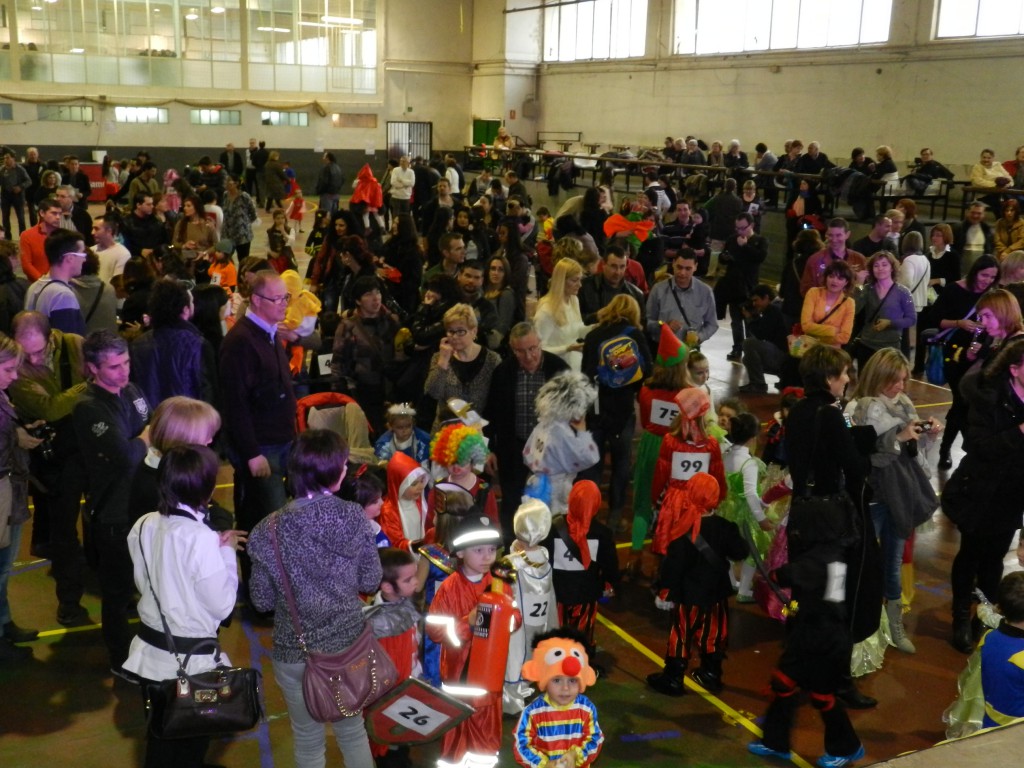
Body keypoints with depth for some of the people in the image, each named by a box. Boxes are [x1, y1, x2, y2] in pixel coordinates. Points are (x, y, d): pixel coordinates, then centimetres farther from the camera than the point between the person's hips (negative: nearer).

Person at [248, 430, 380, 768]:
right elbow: (371, 582, -5)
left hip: (296, 652, -1)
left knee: (308, 741, 20)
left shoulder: (269, 531, -17)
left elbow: (262, 600, -7)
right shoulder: (354, 517, -15)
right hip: (349, 644, 1)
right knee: (353, 730, 24)